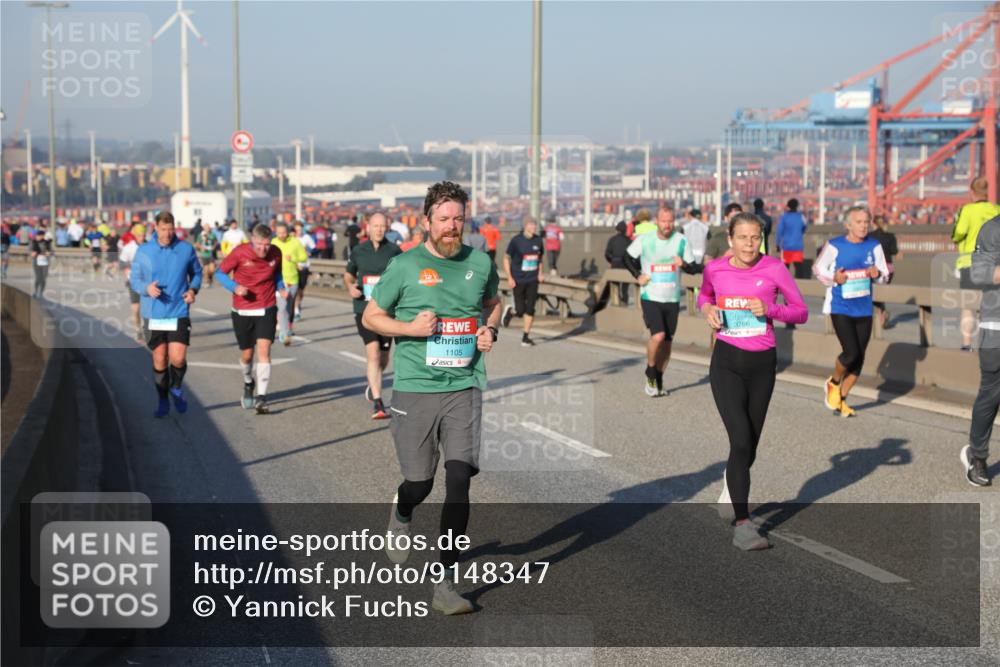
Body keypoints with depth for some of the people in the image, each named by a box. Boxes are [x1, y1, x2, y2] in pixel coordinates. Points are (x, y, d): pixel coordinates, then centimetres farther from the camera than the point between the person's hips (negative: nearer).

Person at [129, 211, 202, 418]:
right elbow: (134, 279, 6)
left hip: (179, 314, -1)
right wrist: (147, 288, -15)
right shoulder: (143, 251, 0)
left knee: (178, 359, -10)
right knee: (159, 360, 6)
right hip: (153, 315, 1)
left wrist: (193, 289, -6)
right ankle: (163, 401, 23)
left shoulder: (186, 249, 0)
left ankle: (176, 388, 22)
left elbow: (196, 273, 13)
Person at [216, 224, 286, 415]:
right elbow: (221, 273, -3)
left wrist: (281, 288, -6)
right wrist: (235, 287, -21)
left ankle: (261, 398, -13)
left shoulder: (276, 253, -6)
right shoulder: (239, 252, -14)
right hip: (243, 311, 0)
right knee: (246, 355, 10)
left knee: (263, 350, -15)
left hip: (267, 310, 0)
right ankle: (248, 383, 43)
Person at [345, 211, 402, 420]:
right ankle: (377, 402, -15)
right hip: (364, 308, -1)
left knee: (383, 358, 10)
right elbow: (348, 275, 17)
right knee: (373, 352, -16)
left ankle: (373, 386, 42)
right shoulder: (358, 251, 4)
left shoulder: (394, 251, 0)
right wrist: (350, 287, -3)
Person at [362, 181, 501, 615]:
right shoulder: (405, 266, -3)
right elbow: (370, 316, 4)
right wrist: (409, 327, -13)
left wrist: (490, 329, 3)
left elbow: (493, 303, 24)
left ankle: (445, 583, 1)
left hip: (464, 388, 2)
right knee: (419, 482, 6)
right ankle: (401, 514, 46)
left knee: (459, 481, -7)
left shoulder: (480, 263, 5)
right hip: (414, 388, -1)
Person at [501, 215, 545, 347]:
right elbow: (506, 259, -2)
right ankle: (510, 311, 35)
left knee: (530, 309, -3)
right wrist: (509, 278, -9)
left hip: (533, 280, 3)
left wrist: (541, 272, 2)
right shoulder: (515, 241, -8)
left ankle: (526, 337, 7)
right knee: (520, 311, -1)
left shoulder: (538, 241, 3)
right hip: (518, 280, -3)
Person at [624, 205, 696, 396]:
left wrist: (683, 264, -20)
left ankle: (658, 380, 25)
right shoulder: (643, 240, -5)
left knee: (667, 341, 8)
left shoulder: (681, 241, -2)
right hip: (650, 297, -3)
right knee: (658, 336, -20)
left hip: (672, 299, 3)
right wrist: (637, 276, 0)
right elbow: (628, 257, 12)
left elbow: (693, 268, 2)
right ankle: (650, 372, 4)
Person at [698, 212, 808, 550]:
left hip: (762, 364, 1)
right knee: (741, 441, -16)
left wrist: (770, 309, -18)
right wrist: (707, 309, -3)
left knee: (749, 447, 13)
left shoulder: (774, 269, -7)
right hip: (727, 363, -1)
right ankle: (742, 524, -12)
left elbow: (801, 312, 0)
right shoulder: (715, 269, -2)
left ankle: (732, 485, 48)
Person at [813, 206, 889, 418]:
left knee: (859, 358, 5)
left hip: (864, 310, 4)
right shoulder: (834, 246, -7)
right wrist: (834, 278, -14)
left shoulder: (874, 246, 3)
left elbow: (884, 273, 12)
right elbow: (818, 268, 5)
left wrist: (878, 274, -11)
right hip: (840, 308, -4)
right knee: (851, 353, -16)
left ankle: (842, 398, 22)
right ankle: (833, 383, 14)